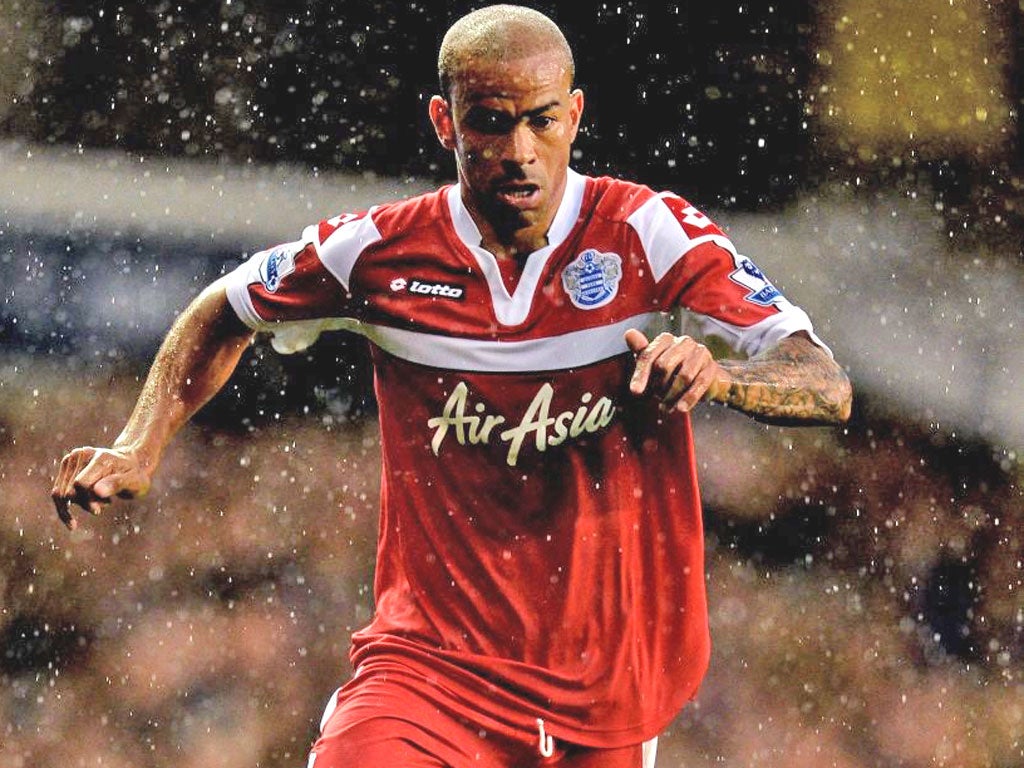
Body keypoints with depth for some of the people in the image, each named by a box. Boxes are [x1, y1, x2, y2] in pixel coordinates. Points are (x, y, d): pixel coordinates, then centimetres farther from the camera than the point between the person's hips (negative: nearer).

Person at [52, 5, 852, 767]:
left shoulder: (650, 233, -7)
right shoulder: (383, 251, -2)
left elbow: (828, 387, -15)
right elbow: (223, 313, 18)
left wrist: (717, 374, -35)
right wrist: (140, 447, 5)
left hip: (607, 689, 1)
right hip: (430, 655, -1)